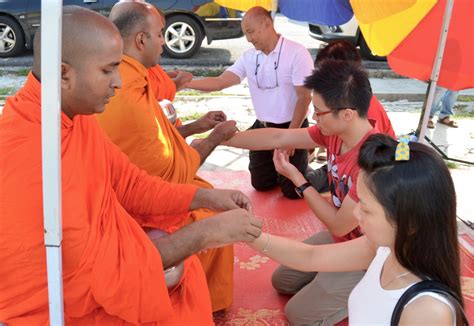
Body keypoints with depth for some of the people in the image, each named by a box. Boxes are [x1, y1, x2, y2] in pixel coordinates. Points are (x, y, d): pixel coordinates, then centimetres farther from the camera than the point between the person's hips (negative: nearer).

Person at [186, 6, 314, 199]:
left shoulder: (297, 53, -17)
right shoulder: (249, 57, 0)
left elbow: (304, 97, -17)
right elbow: (220, 82, -7)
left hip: (291, 128, -5)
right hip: (262, 128, 6)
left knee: (292, 189, -3)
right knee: (260, 183, 11)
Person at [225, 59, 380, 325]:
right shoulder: (335, 131, -12)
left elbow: (339, 224, -25)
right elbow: (277, 137, -4)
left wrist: (298, 180, -16)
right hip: (340, 237, 9)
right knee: (282, 281, 19)